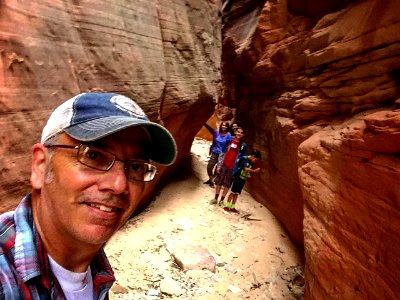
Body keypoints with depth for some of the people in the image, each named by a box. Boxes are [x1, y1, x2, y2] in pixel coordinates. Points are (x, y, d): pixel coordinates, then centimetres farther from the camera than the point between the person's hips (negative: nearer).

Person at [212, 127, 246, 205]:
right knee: (218, 182, 8)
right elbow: (222, 153, 3)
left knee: (227, 185, 5)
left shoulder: (243, 145, -1)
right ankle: (216, 199, 22)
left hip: (233, 168, -1)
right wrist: (219, 165, -1)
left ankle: (222, 200, 19)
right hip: (223, 165, 1)